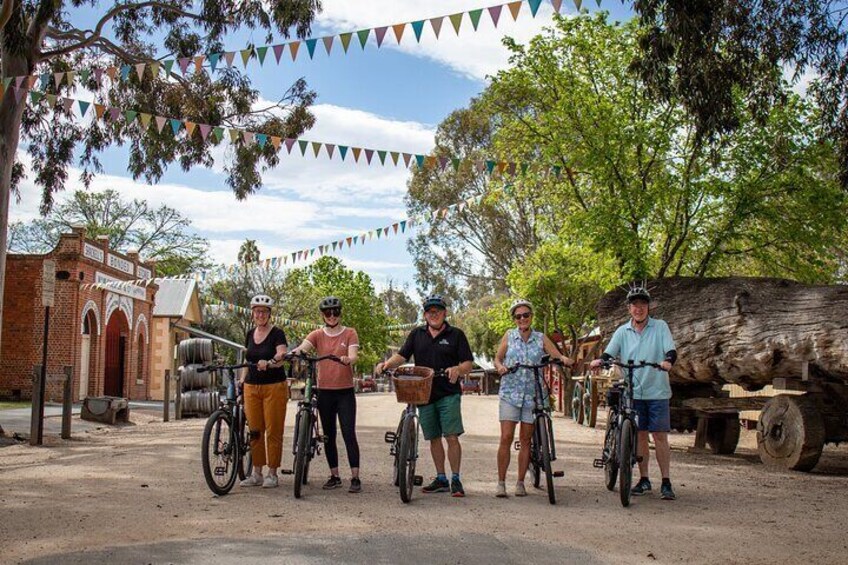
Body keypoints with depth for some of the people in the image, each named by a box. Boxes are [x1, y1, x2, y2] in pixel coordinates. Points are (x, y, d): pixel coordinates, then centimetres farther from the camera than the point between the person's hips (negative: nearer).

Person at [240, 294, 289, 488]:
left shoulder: (277, 334, -6)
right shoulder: (250, 335, 12)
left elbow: (281, 357, -21)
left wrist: (268, 363, -40)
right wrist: (242, 381, 12)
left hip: (274, 387, -5)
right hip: (252, 387, 5)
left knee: (273, 432, -2)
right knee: (255, 431, 6)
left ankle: (272, 474, 6)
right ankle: (256, 473, 14)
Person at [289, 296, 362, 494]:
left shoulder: (349, 333, 2)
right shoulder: (317, 335, 6)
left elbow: (353, 356, -13)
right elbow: (302, 347, -12)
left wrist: (347, 359, -37)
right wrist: (295, 352, -36)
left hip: (345, 392, -3)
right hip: (324, 391, 3)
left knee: (349, 434, -7)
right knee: (329, 435, 9)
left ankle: (355, 478, -4)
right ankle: (334, 476, 19)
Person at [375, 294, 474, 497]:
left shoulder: (456, 335, 3)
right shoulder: (417, 334, 12)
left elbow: (468, 364, -1)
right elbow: (402, 356, 6)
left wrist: (457, 370, -22)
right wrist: (386, 364, -14)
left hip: (448, 394, -3)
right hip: (424, 394, 4)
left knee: (451, 437, -9)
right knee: (433, 438, 10)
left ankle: (456, 480, 1)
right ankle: (441, 479, 21)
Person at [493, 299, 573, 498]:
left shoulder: (541, 338, 5)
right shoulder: (509, 336, 5)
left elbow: (558, 357, 0)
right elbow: (497, 358, 7)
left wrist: (564, 360, -22)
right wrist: (500, 366, -15)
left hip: (532, 394, 1)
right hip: (510, 393, -1)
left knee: (526, 440, 5)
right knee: (506, 438, -7)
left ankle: (520, 483, 15)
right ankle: (501, 483, 1)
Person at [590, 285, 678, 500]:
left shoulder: (660, 327, 2)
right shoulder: (623, 331, 6)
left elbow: (671, 351, -8)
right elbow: (610, 353, -1)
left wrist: (668, 361, -30)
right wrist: (600, 360, -23)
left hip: (657, 391, -2)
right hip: (633, 391, 2)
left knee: (660, 436, -2)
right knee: (640, 435, 8)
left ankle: (666, 483, 4)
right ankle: (644, 480, 18)